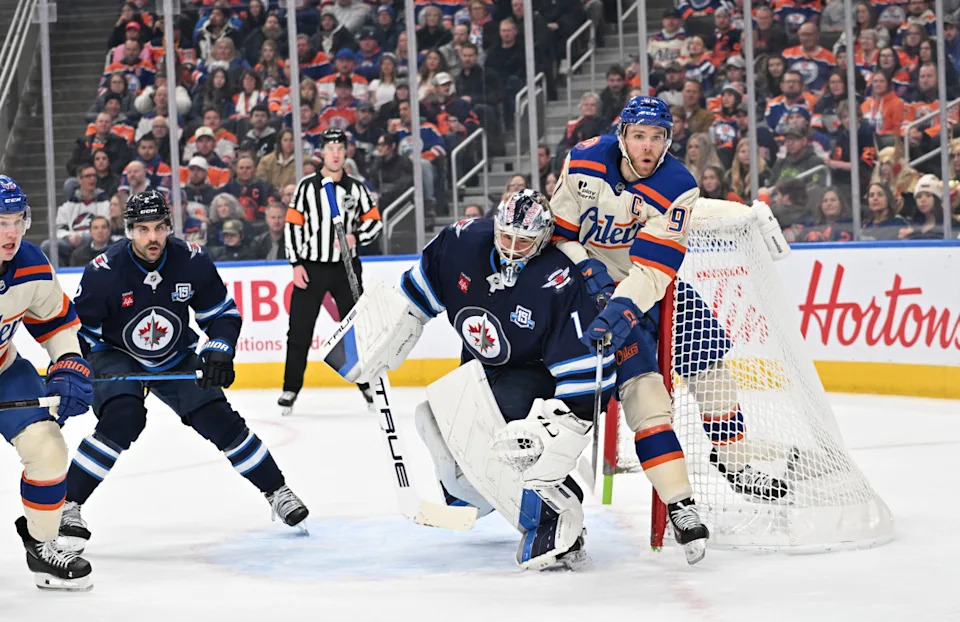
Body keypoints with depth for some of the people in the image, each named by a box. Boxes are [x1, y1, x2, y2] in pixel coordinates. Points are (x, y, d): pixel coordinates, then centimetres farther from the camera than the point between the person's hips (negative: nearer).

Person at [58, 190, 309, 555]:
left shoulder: (192, 261, -18)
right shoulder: (105, 272, -25)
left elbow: (223, 313, -5)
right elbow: (77, 329, -13)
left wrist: (218, 352, -20)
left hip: (176, 358, 3)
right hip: (116, 356, -3)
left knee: (219, 420, -7)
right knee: (123, 421, -28)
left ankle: (276, 491, 12)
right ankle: (69, 505, -19)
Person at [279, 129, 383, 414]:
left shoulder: (356, 188, 5)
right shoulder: (307, 186, -1)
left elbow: (374, 221, 7)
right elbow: (292, 225, -1)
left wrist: (356, 237, -13)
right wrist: (296, 264, -7)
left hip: (346, 267, 1)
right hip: (311, 268, -1)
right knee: (300, 331, -2)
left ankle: (368, 383, 16)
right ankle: (291, 388, 6)